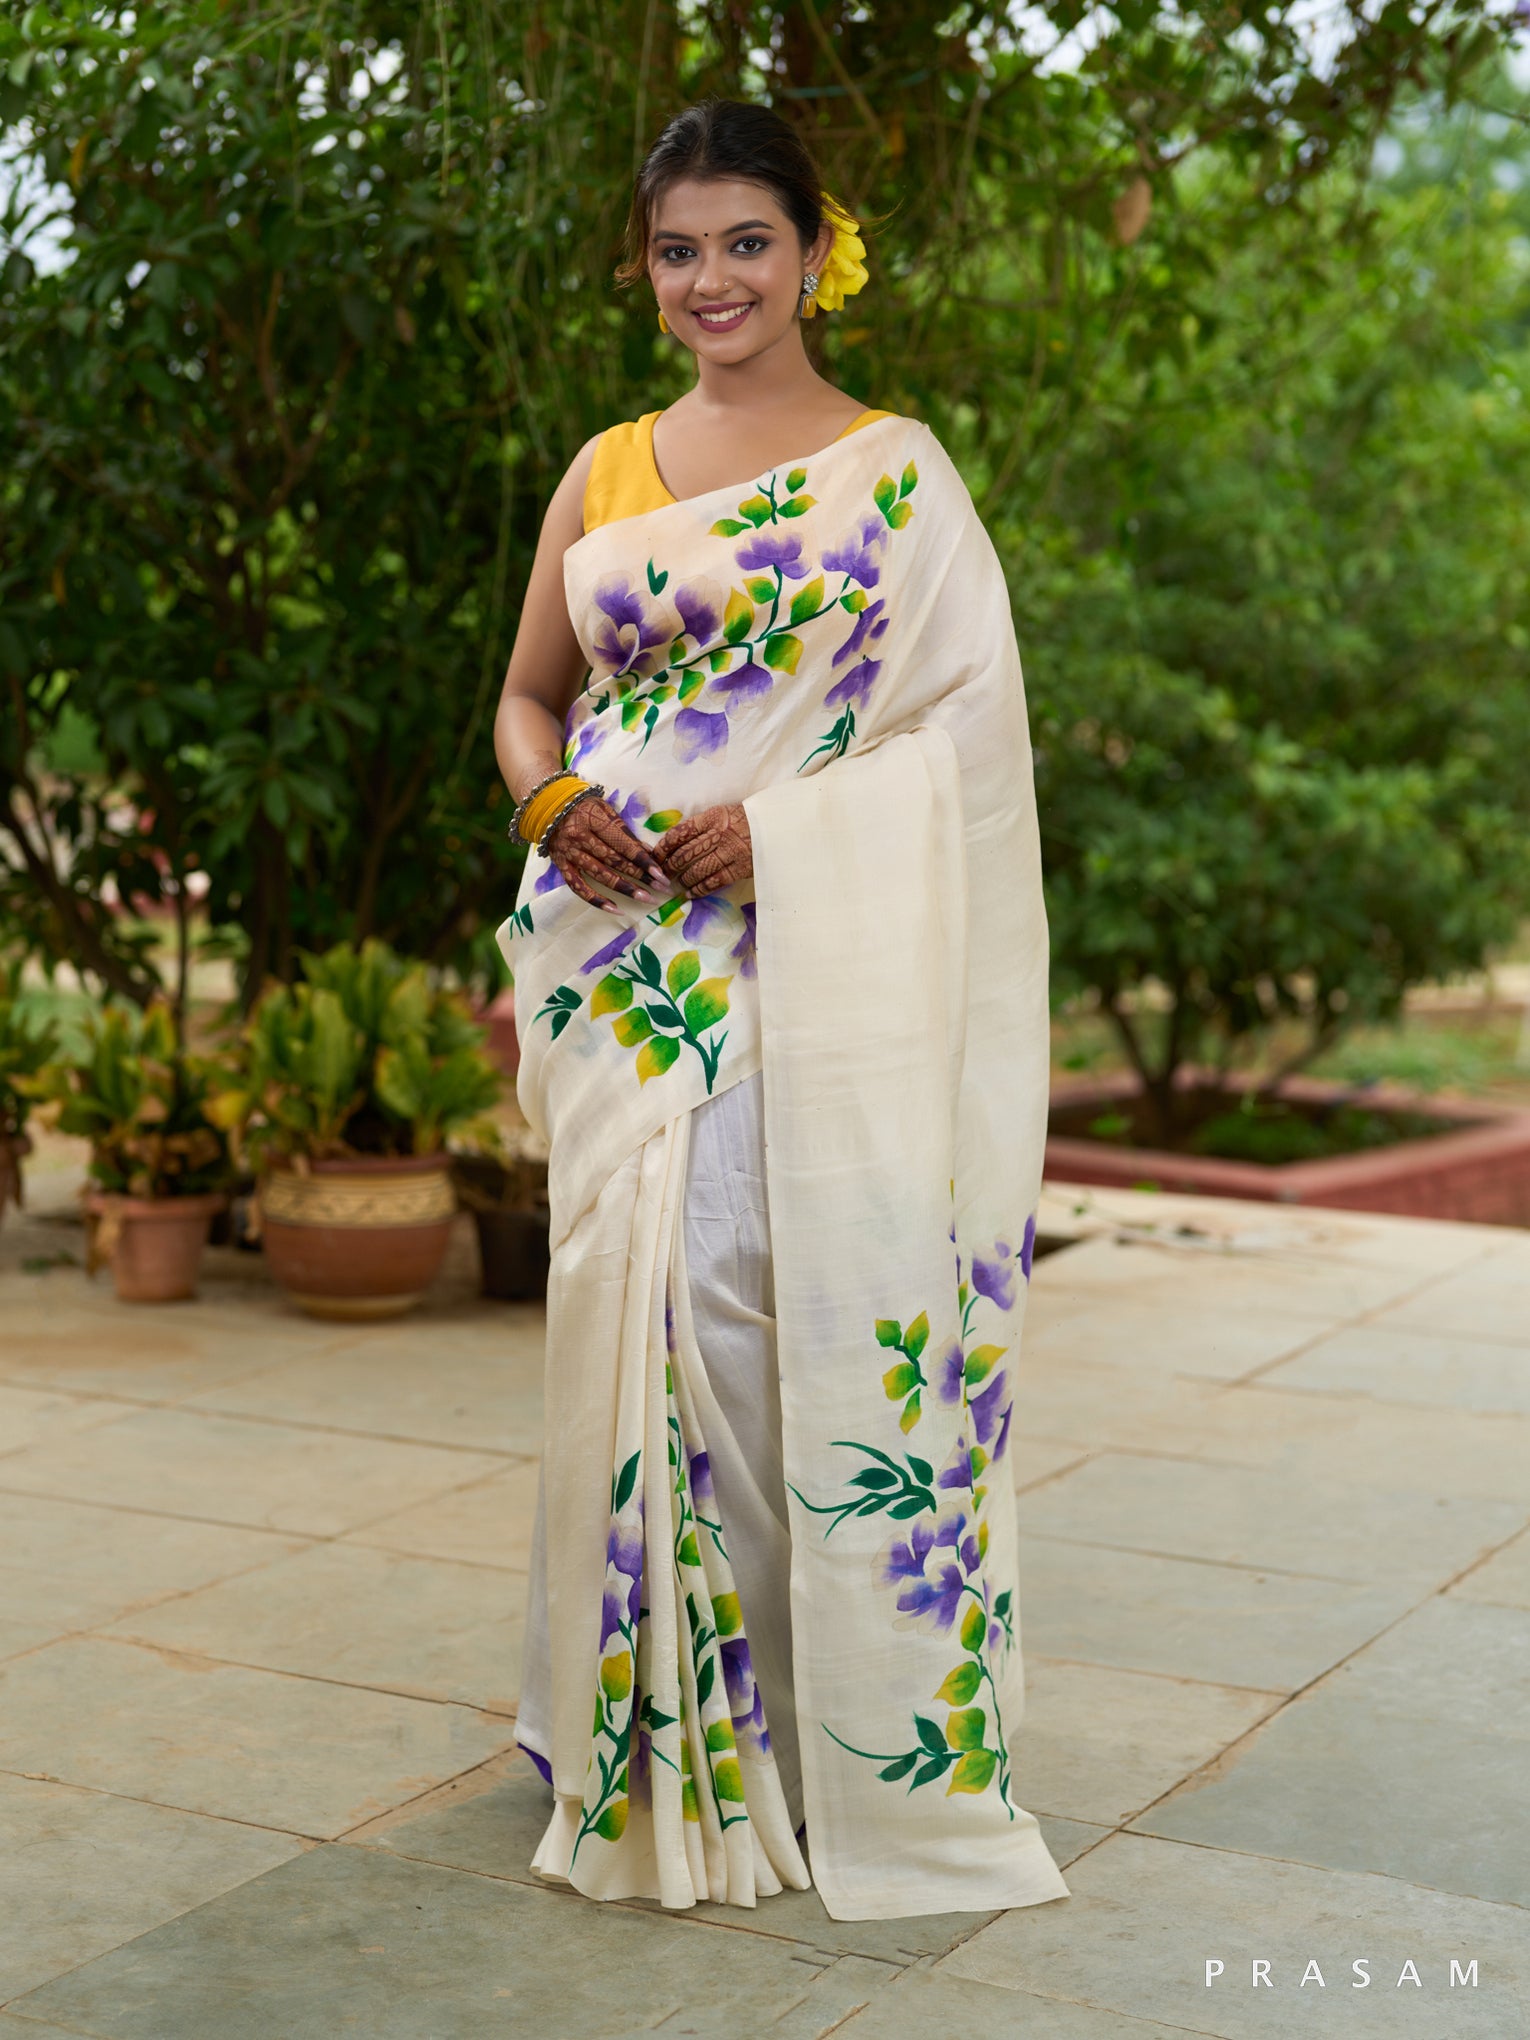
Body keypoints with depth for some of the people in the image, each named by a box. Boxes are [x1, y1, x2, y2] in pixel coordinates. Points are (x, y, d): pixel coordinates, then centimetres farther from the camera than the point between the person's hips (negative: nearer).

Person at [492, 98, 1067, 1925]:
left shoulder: (897, 468, 5)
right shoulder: (602, 474, 16)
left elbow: (970, 719, -1)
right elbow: (529, 694, 21)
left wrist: (784, 826, -15)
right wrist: (550, 800, -2)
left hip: (821, 959, -3)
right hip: (630, 963, 3)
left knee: (815, 1308, -8)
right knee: (636, 1304, 0)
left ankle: (860, 1750, 6)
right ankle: (661, 1757, 13)